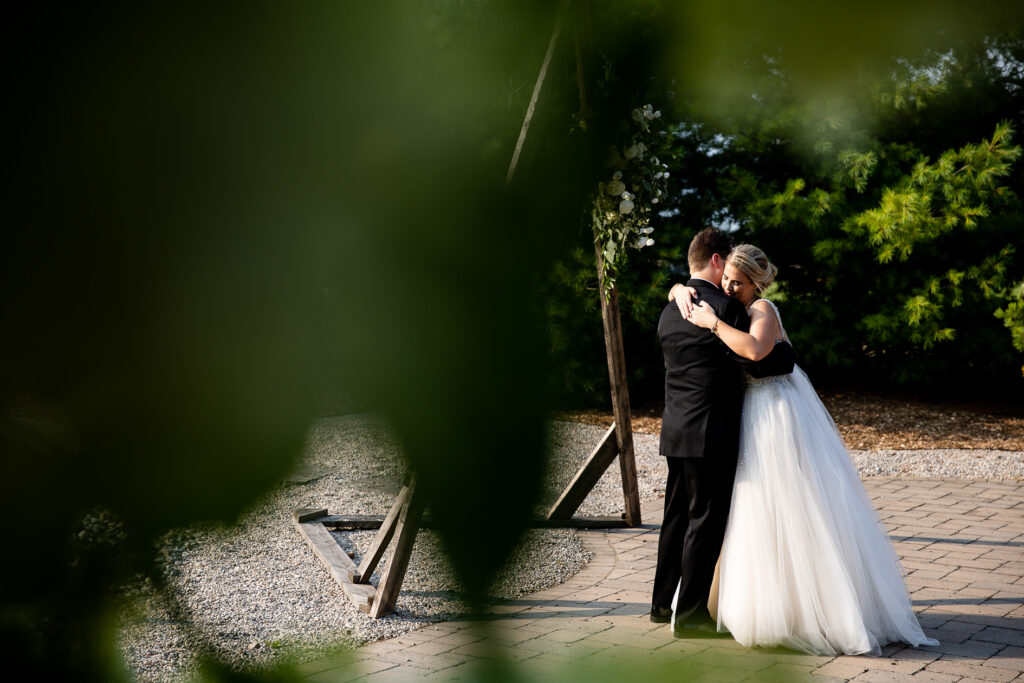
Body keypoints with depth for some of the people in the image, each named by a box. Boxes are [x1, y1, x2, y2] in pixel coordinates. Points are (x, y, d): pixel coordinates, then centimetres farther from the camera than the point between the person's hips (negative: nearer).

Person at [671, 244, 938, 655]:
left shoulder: (762, 309, -14)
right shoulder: (726, 305, 11)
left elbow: (754, 349, -34)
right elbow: (678, 288, 17)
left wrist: (713, 323, -28)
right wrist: (683, 291, -5)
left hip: (778, 415, -9)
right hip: (756, 415, 9)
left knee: (790, 508, -6)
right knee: (761, 510, 12)